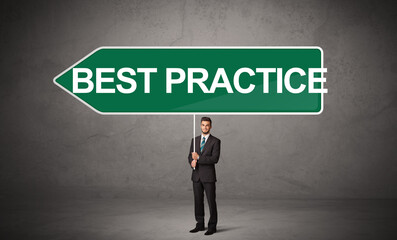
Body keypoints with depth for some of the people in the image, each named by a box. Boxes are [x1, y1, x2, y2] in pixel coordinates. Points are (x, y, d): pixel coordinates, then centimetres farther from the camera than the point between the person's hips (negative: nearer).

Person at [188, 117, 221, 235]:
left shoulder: (215, 141, -4)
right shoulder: (195, 140, 11)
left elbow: (215, 159, -15)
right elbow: (190, 156, 10)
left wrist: (198, 158, -17)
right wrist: (192, 162, -13)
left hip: (208, 176, -5)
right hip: (196, 176, 5)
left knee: (211, 201, -1)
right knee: (198, 201, 9)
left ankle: (212, 226, 7)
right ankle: (200, 225, 19)